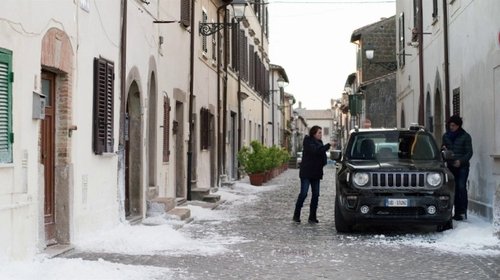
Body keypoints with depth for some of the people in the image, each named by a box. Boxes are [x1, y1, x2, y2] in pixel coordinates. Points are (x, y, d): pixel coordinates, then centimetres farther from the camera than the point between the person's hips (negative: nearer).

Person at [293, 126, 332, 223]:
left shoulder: (319, 142, 13)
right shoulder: (308, 142, -8)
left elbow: (323, 158, 16)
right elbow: (315, 150, -26)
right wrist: (328, 146, -26)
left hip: (316, 173, 7)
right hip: (306, 173, -7)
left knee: (316, 195, 4)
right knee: (303, 194, -8)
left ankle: (312, 217, 10)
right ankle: (296, 215, 2)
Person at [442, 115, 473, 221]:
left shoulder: (465, 136, -2)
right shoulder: (446, 136, 11)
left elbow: (469, 152, -2)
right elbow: (443, 149, 21)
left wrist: (461, 161, -16)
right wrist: (443, 149, -3)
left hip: (462, 166, -4)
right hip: (451, 166, 4)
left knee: (461, 187, -14)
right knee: (454, 189, 2)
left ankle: (463, 211, -13)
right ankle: (457, 212, 5)